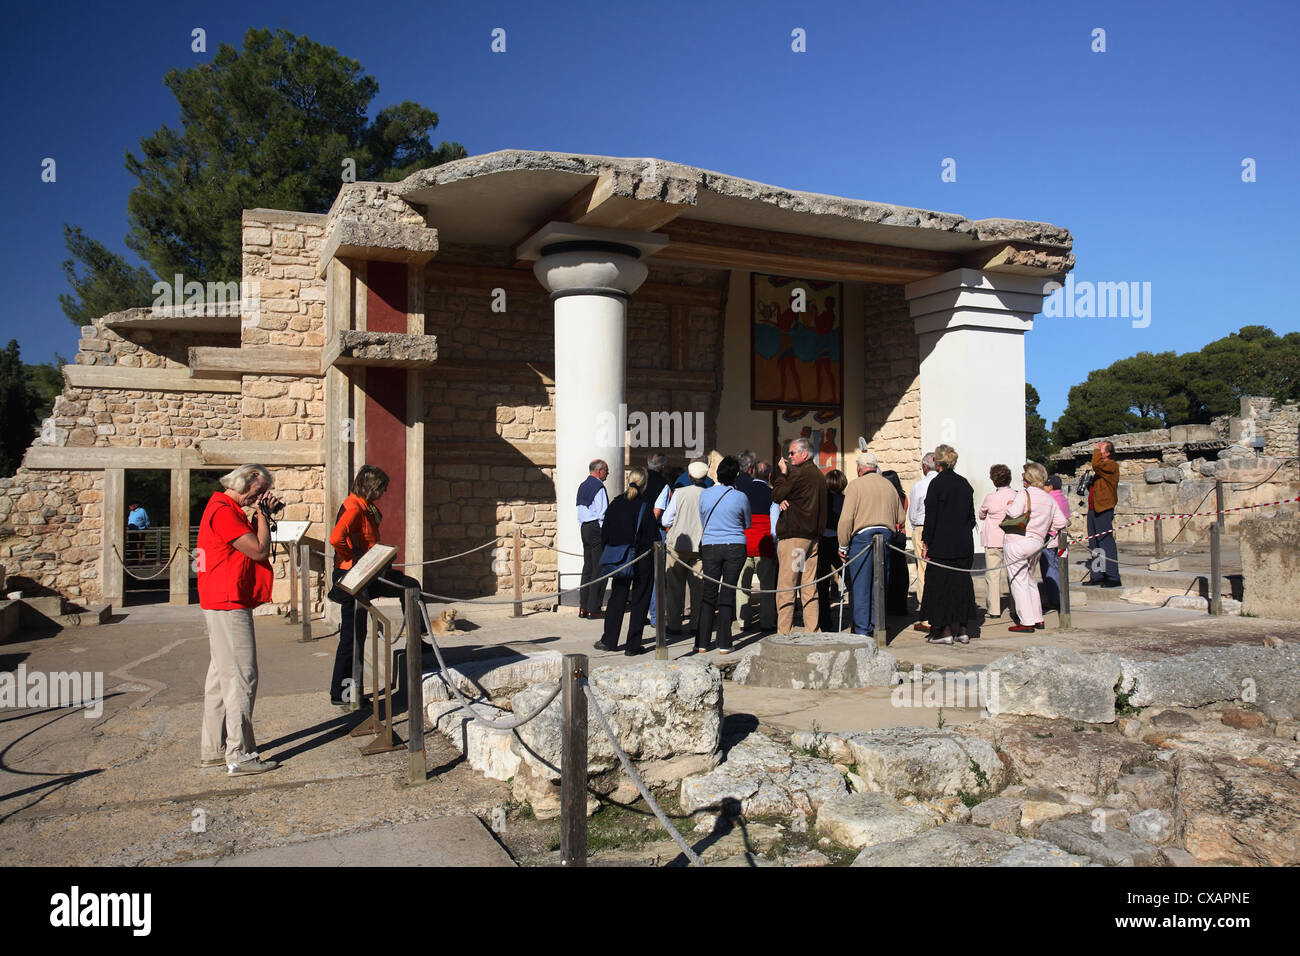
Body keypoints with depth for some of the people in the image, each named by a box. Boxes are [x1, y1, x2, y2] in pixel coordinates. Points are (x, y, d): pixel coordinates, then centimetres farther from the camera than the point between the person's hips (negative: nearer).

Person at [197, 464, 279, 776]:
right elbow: (260, 551, -17)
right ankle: (240, 755, -4)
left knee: (221, 676, 14)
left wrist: (263, 514, 8)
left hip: (221, 605, 11)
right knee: (241, 677, -8)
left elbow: (254, 545, 19)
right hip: (229, 606, -11)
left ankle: (213, 750, 22)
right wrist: (262, 514, -6)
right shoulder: (223, 510, -15)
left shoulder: (228, 508, 17)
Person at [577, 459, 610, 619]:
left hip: (584, 527, 9)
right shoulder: (599, 486, -12)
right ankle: (593, 608, -5)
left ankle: (583, 607, 10)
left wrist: (582, 528, 20)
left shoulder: (582, 486, 16)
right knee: (599, 569, -5)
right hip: (597, 528, -9)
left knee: (588, 567, 11)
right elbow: (602, 513, -16)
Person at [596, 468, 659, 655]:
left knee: (617, 598, 15)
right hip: (643, 561, -3)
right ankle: (633, 645, 5)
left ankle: (609, 640, 17)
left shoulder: (616, 503, 0)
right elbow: (653, 536, -11)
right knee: (639, 601, 4)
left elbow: (605, 532, 4)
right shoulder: (647, 506, -11)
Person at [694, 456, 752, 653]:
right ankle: (724, 643, 4)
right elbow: (748, 524, 11)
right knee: (728, 592, 3)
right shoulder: (740, 497, -5)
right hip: (735, 548, -1)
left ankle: (702, 643, 7)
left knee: (708, 593, 7)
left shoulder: (705, 494, 0)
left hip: (710, 547, 1)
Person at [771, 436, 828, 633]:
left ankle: (784, 633, -7)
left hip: (793, 535, -8)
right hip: (813, 536, 8)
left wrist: (783, 473, 3)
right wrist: (785, 501, -2)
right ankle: (812, 630, 12)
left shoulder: (798, 473, -12)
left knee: (786, 587, -6)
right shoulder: (819, 475, 15)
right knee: (809, 586, 11)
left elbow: (776, 495, -7)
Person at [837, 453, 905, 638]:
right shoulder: (889, 486, 12)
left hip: (862, 535, -5)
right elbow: (901, 517, 17)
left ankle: (862, 629, 1)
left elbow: (846, 518, -11)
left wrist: (843, 546, -5)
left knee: (861, 585, 0)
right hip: (886, 535, 5)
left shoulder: (856, 485, -4)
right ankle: (879, 626, 15)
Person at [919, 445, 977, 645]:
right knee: (961, 583, 12)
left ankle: (945, 631, 3)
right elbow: (971, 517, 12)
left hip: (942, 545, -6)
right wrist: (963, 534, 18)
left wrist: (925, 542, -7)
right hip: (964, 545, 6)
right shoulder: (965, 484, 8)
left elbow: (930, 516, -12)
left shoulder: (937, 483, -10)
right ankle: (961, 629, 15)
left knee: (940, 584, 2)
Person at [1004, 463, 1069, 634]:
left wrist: (1008, 506, -1)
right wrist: (1047, 530, 23)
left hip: (1018, 543, -8)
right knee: (1029, 581, 21)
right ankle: (1038, 619, 24)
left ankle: (1027, 622, -3)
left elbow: (1013, 513, -22)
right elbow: (1061, 521, 10)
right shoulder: (1049, 498, 11)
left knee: (1018, 582, -3)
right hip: (1038, 542, 8)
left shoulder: (1025, 494, -9)